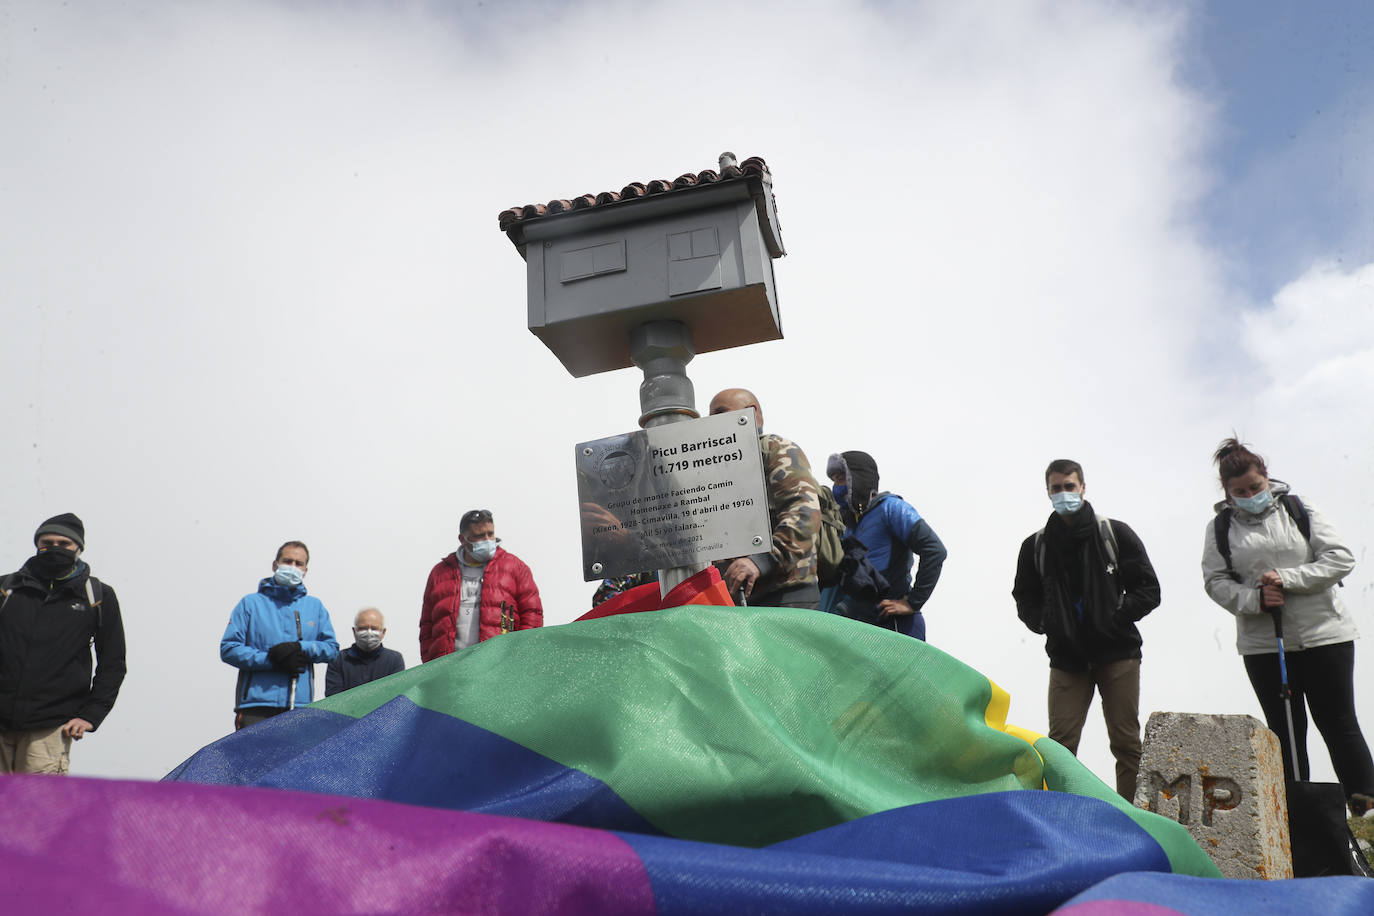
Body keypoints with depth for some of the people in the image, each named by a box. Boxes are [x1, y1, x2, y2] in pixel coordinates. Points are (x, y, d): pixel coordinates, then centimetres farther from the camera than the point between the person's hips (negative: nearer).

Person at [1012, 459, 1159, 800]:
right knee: (1060, 743, -2)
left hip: (1117, 654, -1)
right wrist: (1044, 622, -4)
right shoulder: (1036, 546, 7)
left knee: (1126, 742, 0)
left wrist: (1116, 618, -11)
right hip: (1066, 658, 2)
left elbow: (1148, 590, 3)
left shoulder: (1116, 534, 2)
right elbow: (1025, 598, 16)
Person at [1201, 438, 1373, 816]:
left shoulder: (1299, 509, 4)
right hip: (1263, 644, 1)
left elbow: (1340, 558, -3)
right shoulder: (1220, 527, 6)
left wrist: (1289, 579, -15)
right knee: (1285, 731, 6)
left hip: (1324, 634, -1)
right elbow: (1215, 581, 1)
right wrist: (1255, 598, -16)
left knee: (1338, 723, 0)